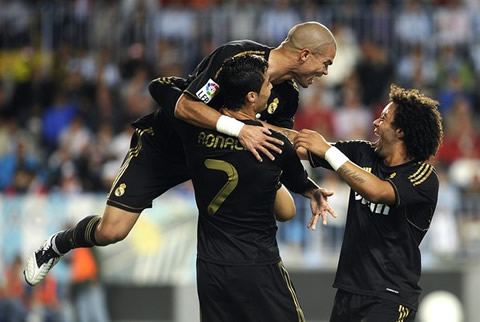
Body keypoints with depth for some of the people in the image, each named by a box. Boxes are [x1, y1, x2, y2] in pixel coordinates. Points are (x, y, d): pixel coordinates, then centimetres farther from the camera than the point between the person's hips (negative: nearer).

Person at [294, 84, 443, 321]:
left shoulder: (424, 178, -11)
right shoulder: (362, 154, 8)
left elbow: (377, 191, -28)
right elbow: (301, 146, 12)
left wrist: (327, 150, -24)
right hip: (348, 290, 6)